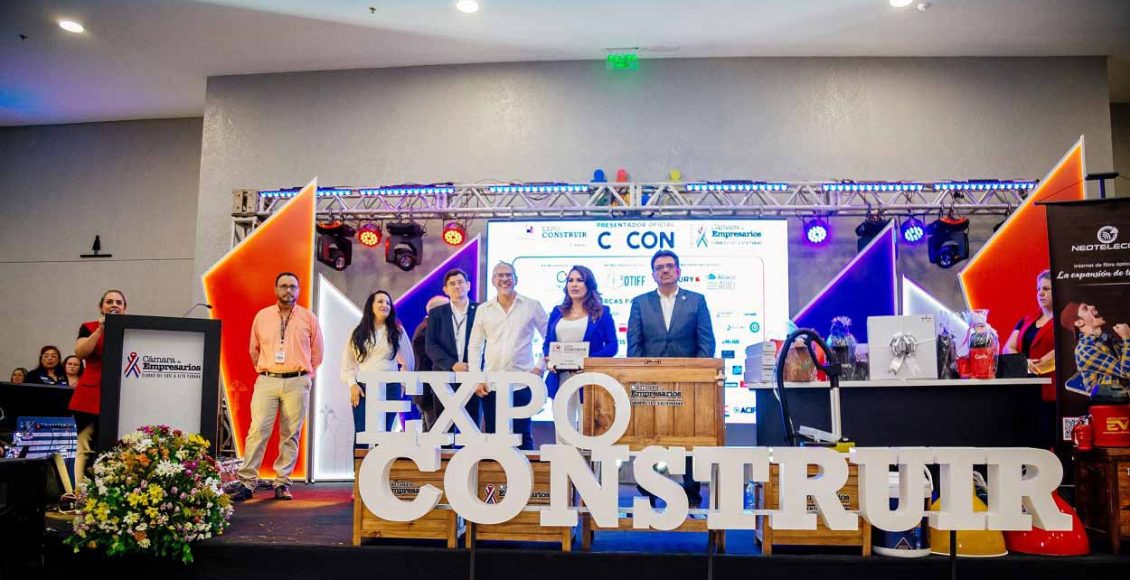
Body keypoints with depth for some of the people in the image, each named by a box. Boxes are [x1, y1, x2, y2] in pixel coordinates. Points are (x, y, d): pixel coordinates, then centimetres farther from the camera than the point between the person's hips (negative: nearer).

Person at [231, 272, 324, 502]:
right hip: (266, 381, 1)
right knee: (257, 431, -7)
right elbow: (254, 349, 18)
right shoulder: (262, 316, 9)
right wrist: (263, 371, 14)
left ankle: (282, 483, 9)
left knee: (291, 434, 1)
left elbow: (317, 352, 12)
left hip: (297, 383, 0)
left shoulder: (309, 318, 6)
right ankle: (247, 483, -2)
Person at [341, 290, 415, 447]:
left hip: (389, 388, 0)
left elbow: (408, 362, 12)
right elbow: (348, 362, 9)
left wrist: (401, 382, 9)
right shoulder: (357, 333, 9)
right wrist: (352, 384, -3)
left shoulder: (398, 331, 8)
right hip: (362, 389, 1)